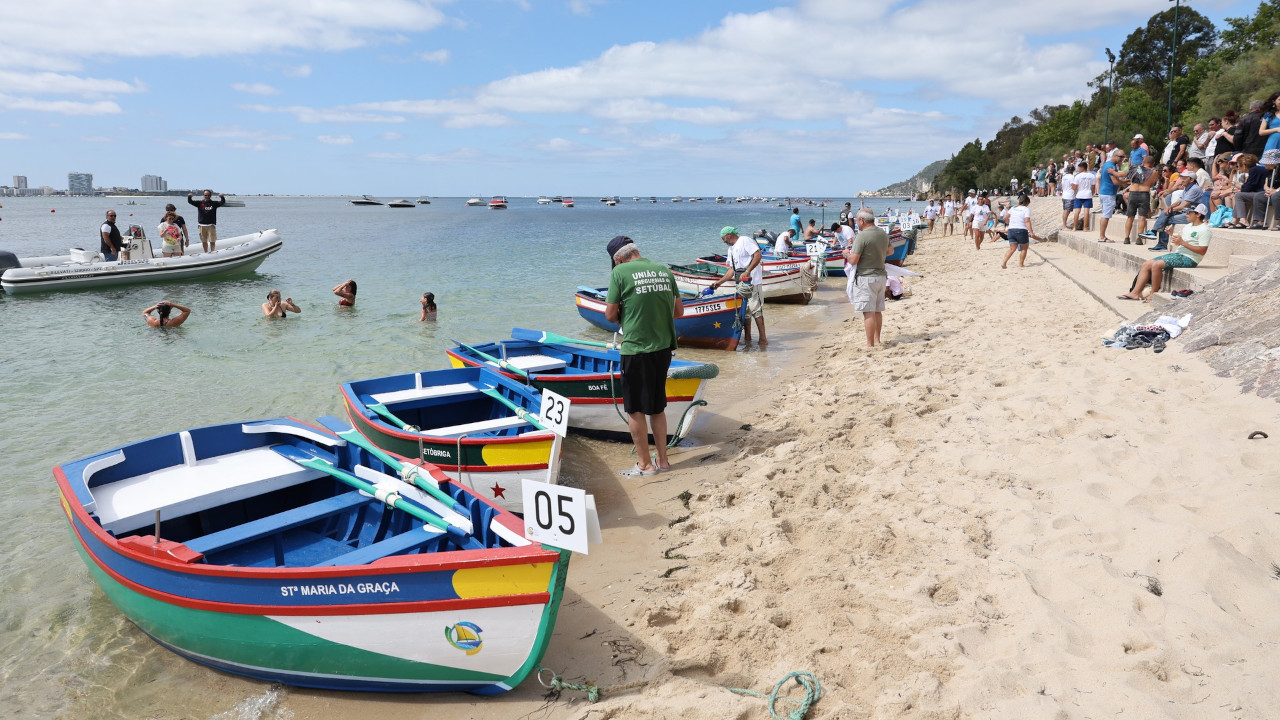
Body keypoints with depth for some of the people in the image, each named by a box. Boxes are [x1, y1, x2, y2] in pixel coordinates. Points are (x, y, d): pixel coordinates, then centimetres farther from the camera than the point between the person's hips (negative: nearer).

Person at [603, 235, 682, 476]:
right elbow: (679, 311, 10)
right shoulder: (664, 270, 6)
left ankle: (644, 464, 15)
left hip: (636, 349, -6)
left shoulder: (620, 272, -8)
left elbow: (610, 315, -7)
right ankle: (662, 460, 24)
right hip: (664, 347, 6)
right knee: (657, 407, 18)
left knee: (635, 409, 8)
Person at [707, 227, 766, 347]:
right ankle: (747, 339, 15)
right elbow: (732, 269, 22)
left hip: (752, 282, -9)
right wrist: (720, 282, 16)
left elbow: (757, 256, -16)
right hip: (741, 283, 9)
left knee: (756, 309, -10)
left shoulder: (745, 241, -5)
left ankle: (763, 338, -6)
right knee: (744, 311, 9)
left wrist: (747, 272, -22)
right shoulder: (731, 249, 22)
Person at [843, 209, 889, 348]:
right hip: (881, 276, 8)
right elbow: (888, 252, 25)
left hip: (865, 277, -8)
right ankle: (877, 340, 24)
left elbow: (853, 260, -19)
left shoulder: (862, 236, -17)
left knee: (868, 313, -5)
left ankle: (870, 344, -3)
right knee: (877, 311, 16)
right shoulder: (883, 234, 8)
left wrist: (847, 254, 1)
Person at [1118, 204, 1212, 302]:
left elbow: (1202, 251, -17)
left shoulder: (1204, 229, -9)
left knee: (1156, 265, -28)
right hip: (1178, 254, 9)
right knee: (1146, 265, -4)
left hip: (1189, 259, -9)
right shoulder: (1187, 226, 19)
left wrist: (1182, 242, -19)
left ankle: (1154, 295, -19)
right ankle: (1135, 293, -11)